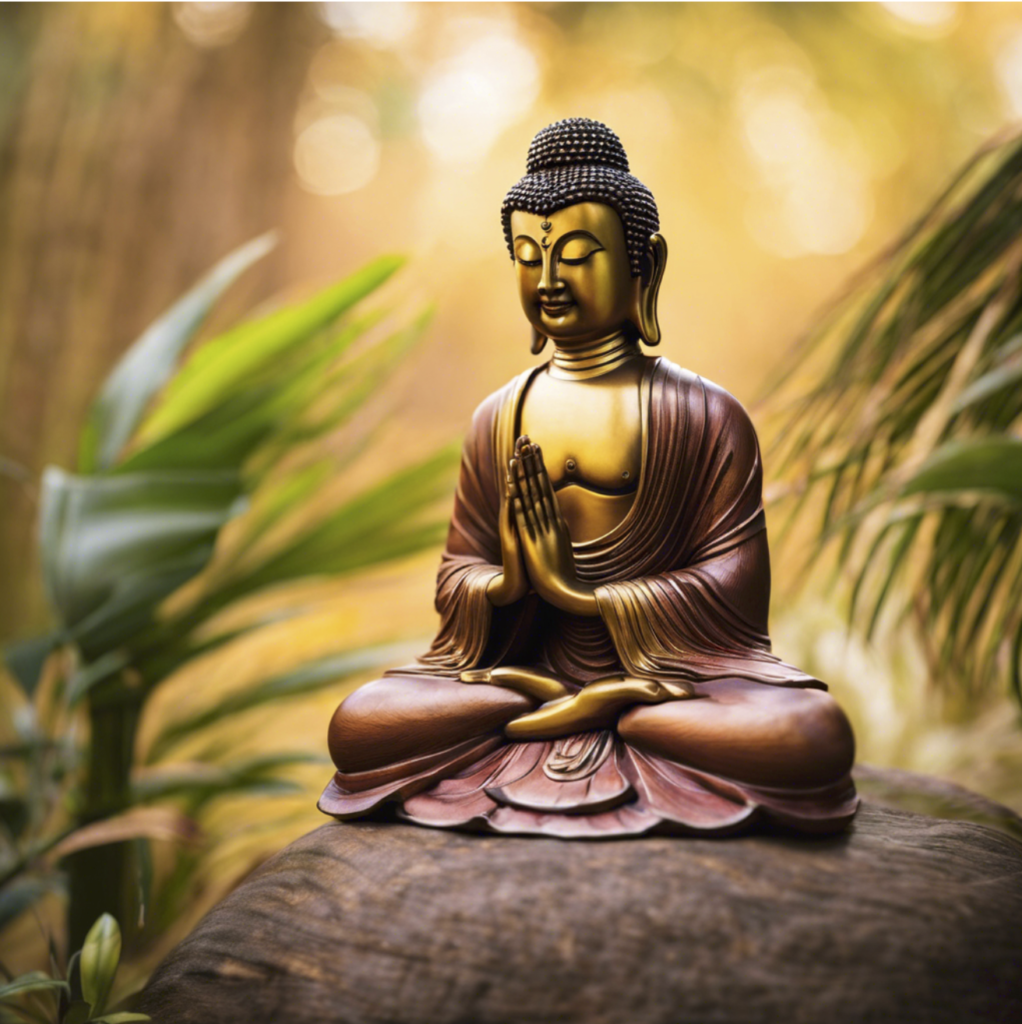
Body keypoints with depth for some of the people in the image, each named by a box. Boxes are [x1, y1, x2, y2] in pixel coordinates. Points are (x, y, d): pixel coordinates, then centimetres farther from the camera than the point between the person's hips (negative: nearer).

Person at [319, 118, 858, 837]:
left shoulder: (705, 416, 0)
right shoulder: (499, 419, 10)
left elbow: (734, 581, -9)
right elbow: (457, 572, 10)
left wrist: (583, 593, -17)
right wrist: (504, 582, -15)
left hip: (676, 664, -1)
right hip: (524, 662, 2)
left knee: (816, 739, -32)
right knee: (358, 727, -23)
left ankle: (544, 719, -14)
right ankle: (613, 708, -12)